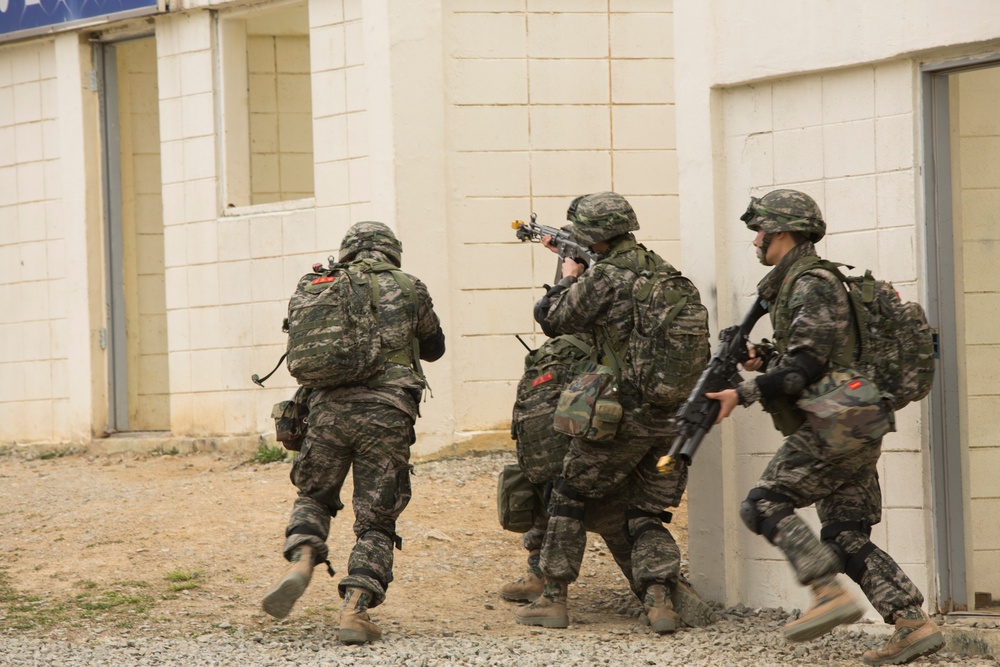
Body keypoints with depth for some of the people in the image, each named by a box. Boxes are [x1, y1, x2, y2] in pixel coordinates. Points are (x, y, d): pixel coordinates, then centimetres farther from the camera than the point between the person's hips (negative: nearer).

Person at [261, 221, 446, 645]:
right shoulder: (409, 290, 9)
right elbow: (434, 348, 25)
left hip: (330, 407, 1)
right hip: (385, 415, -1)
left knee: (314, 497, 23)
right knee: (375, 521, 6)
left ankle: (300, 562, -5)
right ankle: (355, 611, -7)